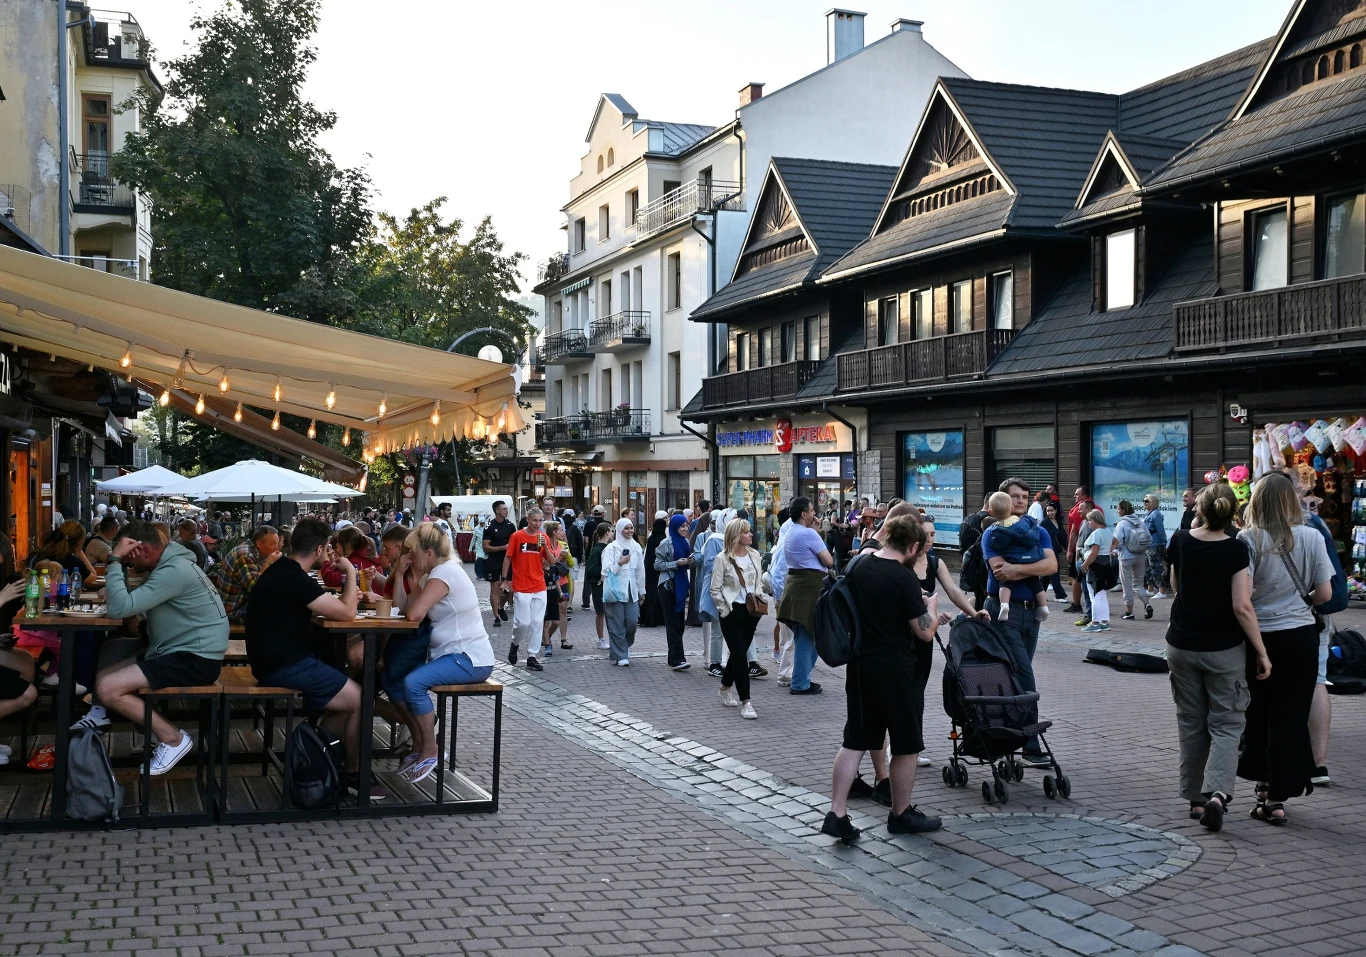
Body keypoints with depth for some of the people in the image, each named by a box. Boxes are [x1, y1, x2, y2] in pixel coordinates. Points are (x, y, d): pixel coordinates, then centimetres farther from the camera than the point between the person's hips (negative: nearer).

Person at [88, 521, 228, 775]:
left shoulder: (173, 571, -22)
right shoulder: (168, 564, 11)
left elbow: (120, 608, -26)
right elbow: (131, 602, 11)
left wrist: (115, 559, -20)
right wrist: (119, 563, -3)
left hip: (196, 659, -11)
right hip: (179, 650, 11)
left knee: (107, 689, -18)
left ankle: (172, 738, -7)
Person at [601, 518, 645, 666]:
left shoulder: (636, 547, 9)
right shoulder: (611, 548, -5)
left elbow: (640, 570, 14)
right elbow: (606, 570, -8)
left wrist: (642, 591, 16)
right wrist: (620, 563, -20)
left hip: (631, 591, 4)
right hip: (616, 591, -4)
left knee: (632, 621, -1)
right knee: (617, 625, -3)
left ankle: (625, 646, 26)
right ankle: (620, 655, 5)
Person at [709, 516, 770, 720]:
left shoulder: (755, 555, 5)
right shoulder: (723, 558, -11)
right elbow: (714, 589, -8)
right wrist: (725, 610, -10)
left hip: (751, 611, 5)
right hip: (732, 612, -5)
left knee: (740, 653, 15)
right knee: (740, 655, -8)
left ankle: (725, 688, 37)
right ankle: (745, 701, -6)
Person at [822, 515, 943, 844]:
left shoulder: (856, 566, 1)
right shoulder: (904, 578, -18)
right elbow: (925, 632, -15)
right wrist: (931, 607, 6)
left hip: (859, 665, 6)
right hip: (896, 670, -6)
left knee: (854, 741, 11)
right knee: (906, 745, 11)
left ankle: (836, 814, 5)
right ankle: (901, 814, 23)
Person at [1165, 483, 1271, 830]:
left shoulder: (1180, 541, -2)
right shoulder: (1235, 551, -13)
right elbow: (1242, 607, -16)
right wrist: (1262, 653, -9)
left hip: (1182, 646, 3)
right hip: (1224, 650, -3)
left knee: (1190, 723, 13)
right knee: (1226, 724, 3)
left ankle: (1196, 798, 18)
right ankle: (1217, 793, -16)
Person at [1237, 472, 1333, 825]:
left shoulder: (1248, 540, -10)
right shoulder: (1311, 537, -5)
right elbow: (1325, 593, -2)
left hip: (1261, 635, -1)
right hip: (1301, 634, 1)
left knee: (1259, 712, 17)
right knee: (1291, 714, 7)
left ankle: (1264, 783, 27)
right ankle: (1277, 796, 7)